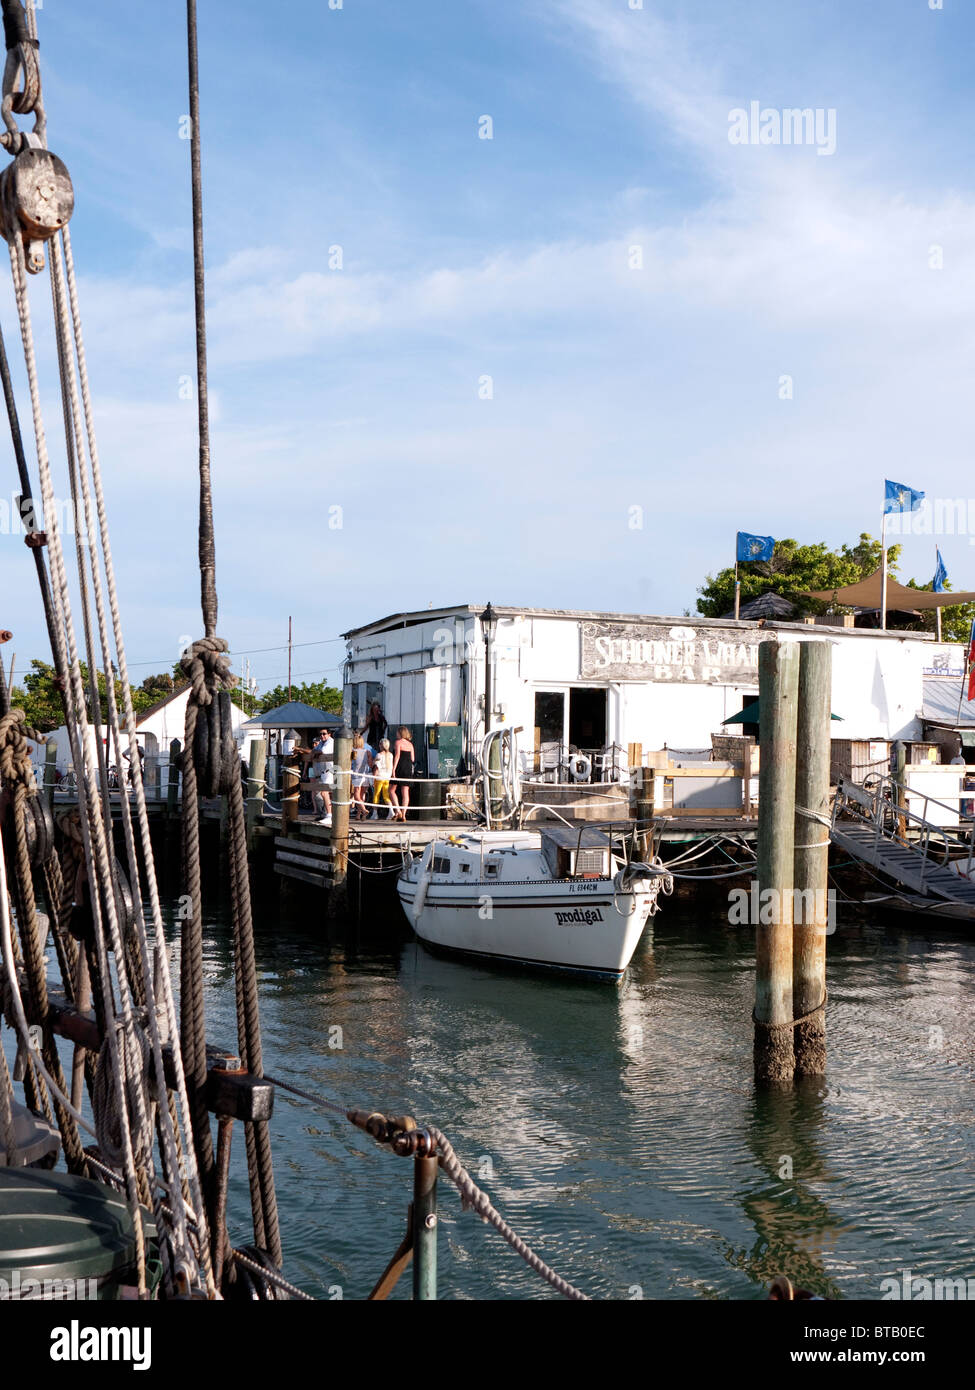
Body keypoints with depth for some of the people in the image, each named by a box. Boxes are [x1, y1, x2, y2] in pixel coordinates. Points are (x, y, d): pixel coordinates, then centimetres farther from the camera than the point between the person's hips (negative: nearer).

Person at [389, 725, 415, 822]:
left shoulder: (398, 742, -5)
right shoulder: (410, 744, 12)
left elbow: (397, 755, -15)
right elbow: (413, 759, 11)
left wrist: (393, 769, -17)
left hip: (399, 768, -6)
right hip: (408, 769, 6)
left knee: (392, 790, 4)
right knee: (405, 792, 4)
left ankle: (397, 811, -10)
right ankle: (403, 814, 1)